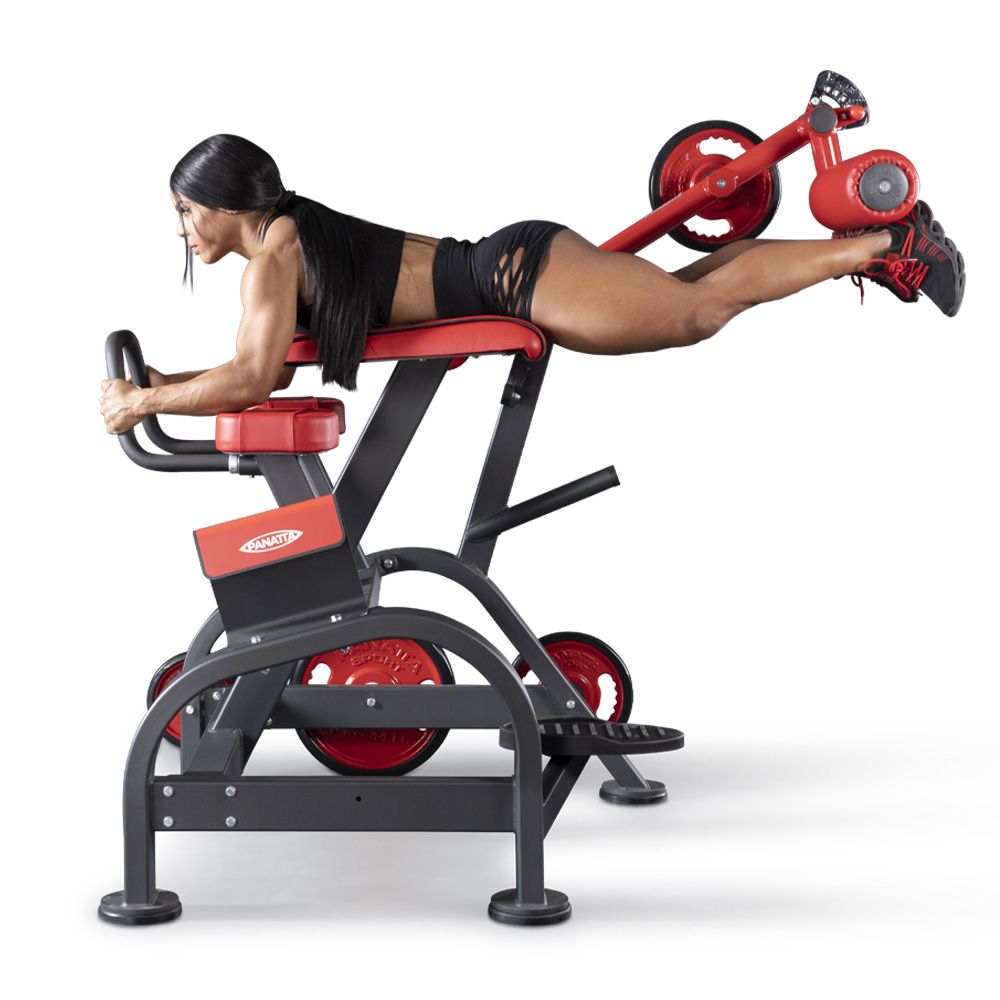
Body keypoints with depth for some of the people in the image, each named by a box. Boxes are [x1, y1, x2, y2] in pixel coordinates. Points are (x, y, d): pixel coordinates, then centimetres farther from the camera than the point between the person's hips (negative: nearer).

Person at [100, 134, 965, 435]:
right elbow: (265, 371, 20)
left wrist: (142, 404, -13)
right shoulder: (277, 249, 14)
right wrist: (156, 378, 12)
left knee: (704, 304, -6)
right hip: (505, 276, 8)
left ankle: (882, 240, 1)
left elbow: (251, 380, -22)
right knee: (686, 293, 17)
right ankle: (857, 238, 25)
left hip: (515, 274, -8)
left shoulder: (275, 244, -13)